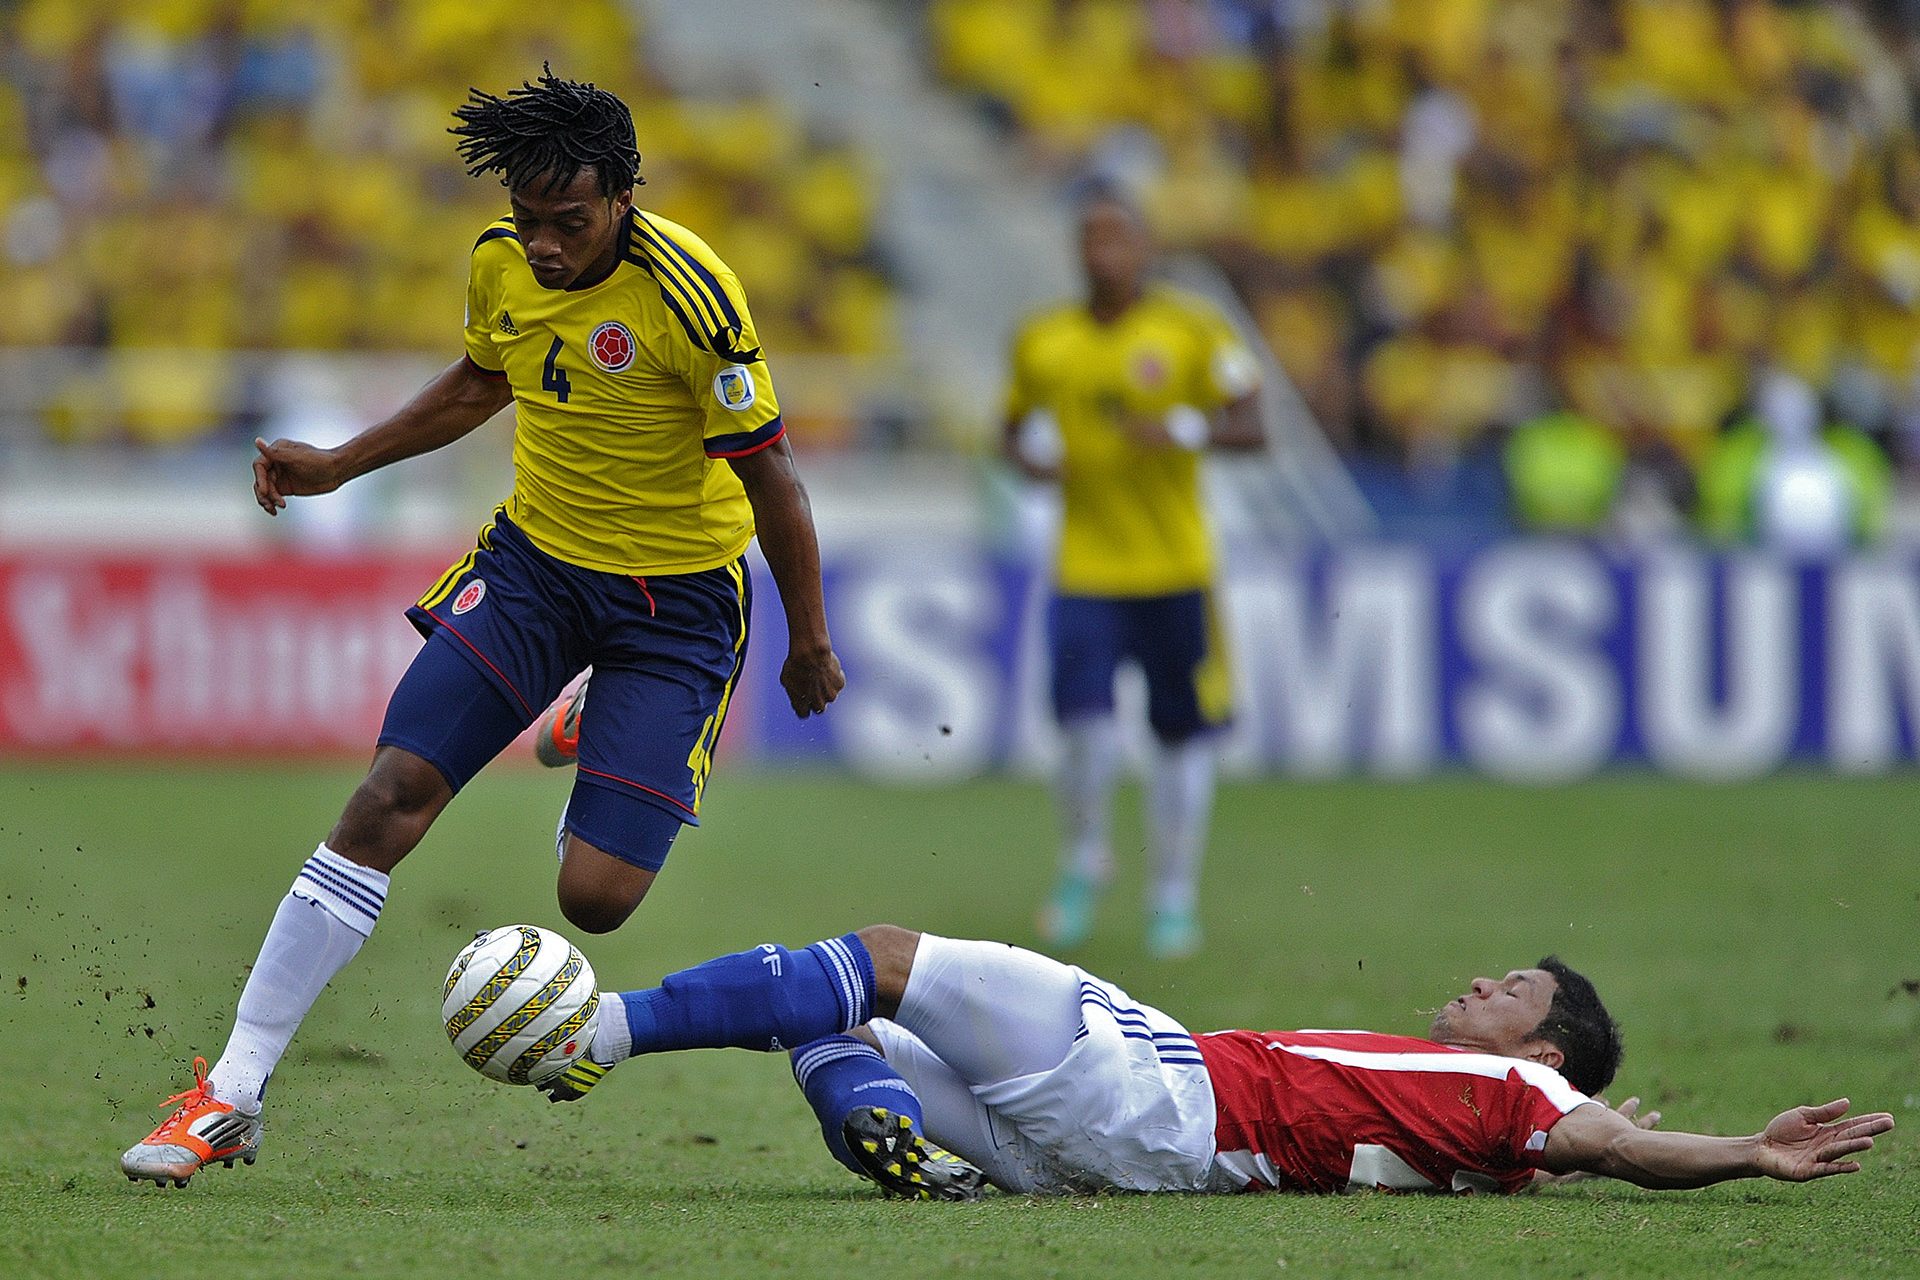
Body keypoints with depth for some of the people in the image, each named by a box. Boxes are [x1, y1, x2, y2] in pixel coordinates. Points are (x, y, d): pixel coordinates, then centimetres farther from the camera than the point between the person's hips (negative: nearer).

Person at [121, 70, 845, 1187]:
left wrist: (811, 644, -5)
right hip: (533, 555, 5)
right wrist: (337, 466, 15)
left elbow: (769, 476, -14)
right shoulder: (502, 264, -5)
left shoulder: (688, 294, -24)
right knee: (393, 793, -14)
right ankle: (233, 1092, -8)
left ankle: (605, 747, 29)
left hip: (676, 598, -5)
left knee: (595, 897, -11)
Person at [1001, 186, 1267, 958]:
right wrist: (1029, 455, -3)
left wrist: (1183, 431, -21)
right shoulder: (1043, 342, 6)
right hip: (1085, 567, 1)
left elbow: (1251, 428, -4)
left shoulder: (1192, 330, -2)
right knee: (1086, 723, -14)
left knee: (1183, 735, 3)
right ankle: (1084, 860, 13)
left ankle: (1174, 897, 17)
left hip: (1176, 567, -1)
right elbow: (1017, 425, 20)